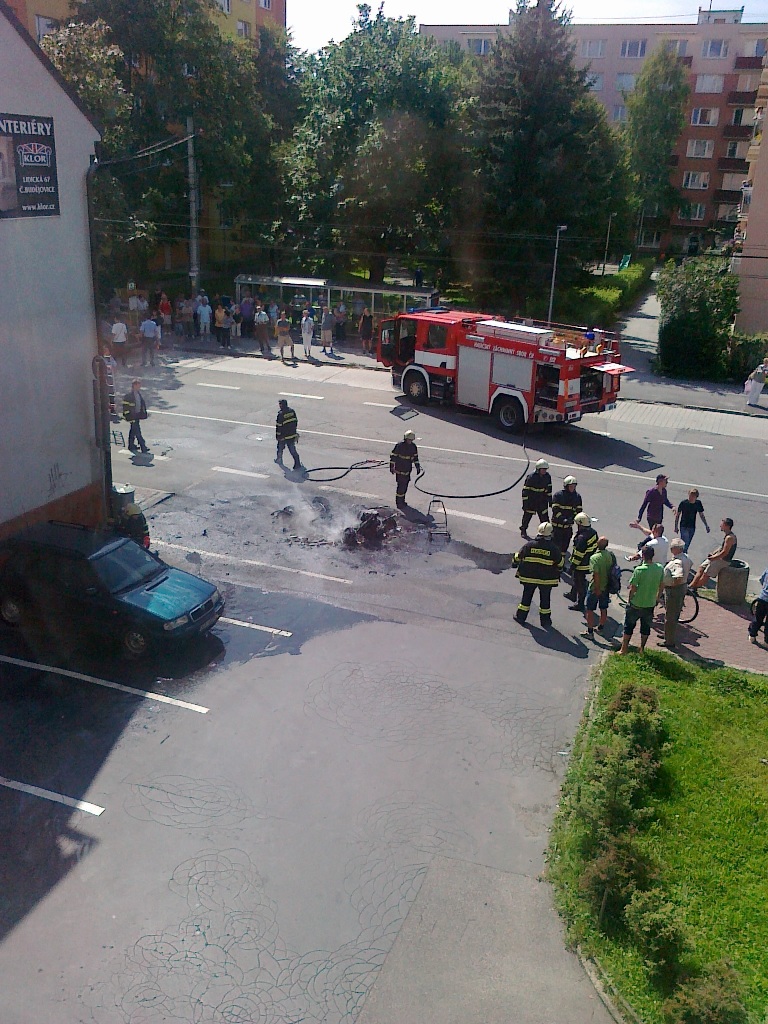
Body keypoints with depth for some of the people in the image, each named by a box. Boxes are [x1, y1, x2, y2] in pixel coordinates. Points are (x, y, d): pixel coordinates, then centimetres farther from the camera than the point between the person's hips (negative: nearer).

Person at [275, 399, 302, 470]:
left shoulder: (281, 414, -20)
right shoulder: (292, 411, -1)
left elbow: (279, 426, -17)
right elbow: (295, 421, 9)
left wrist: (278, 436, -7)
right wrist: (294, 431, 20)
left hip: (284, 436, -5)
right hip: (292, 435, 5)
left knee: (280, 448, 19)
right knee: (292, 450, 7)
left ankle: (279, 460, 37)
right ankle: (297, 464, 0)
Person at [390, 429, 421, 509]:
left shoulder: (413, 446, 5)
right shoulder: (399, 445, -14)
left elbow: (415, 456, 17)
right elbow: (393, 455, -10)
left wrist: (417, 466, 15)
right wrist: (391, 467, -10)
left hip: (408, 469, 7)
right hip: (400, 469, -7)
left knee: (405, 485, 12)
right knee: (401, 485, -8)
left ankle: (402, 500, 25)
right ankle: (399, 503, -1)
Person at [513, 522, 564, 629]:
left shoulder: (529, 545, -10)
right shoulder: (554, 548, -13)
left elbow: (518, 557, 1)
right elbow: (560, 564, -1)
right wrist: (558, 572, 20)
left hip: (529, 577, 1)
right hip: (547, 579, -1)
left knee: (526, 596, 17)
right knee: (545, 599, 12)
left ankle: (520, 616, 25)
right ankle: (545, 621, 21)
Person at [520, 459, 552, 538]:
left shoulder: (547, 476, -3)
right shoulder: (531, 477, -20)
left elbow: (549, 489, 11)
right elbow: (525, 490, -15)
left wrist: (550, 500, 13)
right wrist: (525, 502, -15)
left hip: (542, 501, 4)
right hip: (531, 501, -3)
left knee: (544, 517, 2)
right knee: (527, 515, 13)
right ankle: (523, 530, 33)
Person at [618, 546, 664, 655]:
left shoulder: (639, 570, -22)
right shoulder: (660, 568, -8)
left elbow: (633, 588, -17)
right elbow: (661, 586, 4)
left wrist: (629, 599, 1)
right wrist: (657, 598, 20)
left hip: (636, 604, -4)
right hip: (650, 604, 4)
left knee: (629, 626, 12)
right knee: (646, 627, 20)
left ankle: (624, 649, 19)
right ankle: (642, 649, 29)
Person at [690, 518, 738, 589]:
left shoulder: (729, 538, -22)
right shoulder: (726, 535, 9)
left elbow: (724, 553, -24)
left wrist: (713, 558, -16)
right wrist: (713, 553, 8)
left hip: (724, 561, -10)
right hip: (718, 557, 10)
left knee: (706, 574, -10)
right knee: (701, 568, 5)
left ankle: (694, 588, 2)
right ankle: (692, 585, 3)